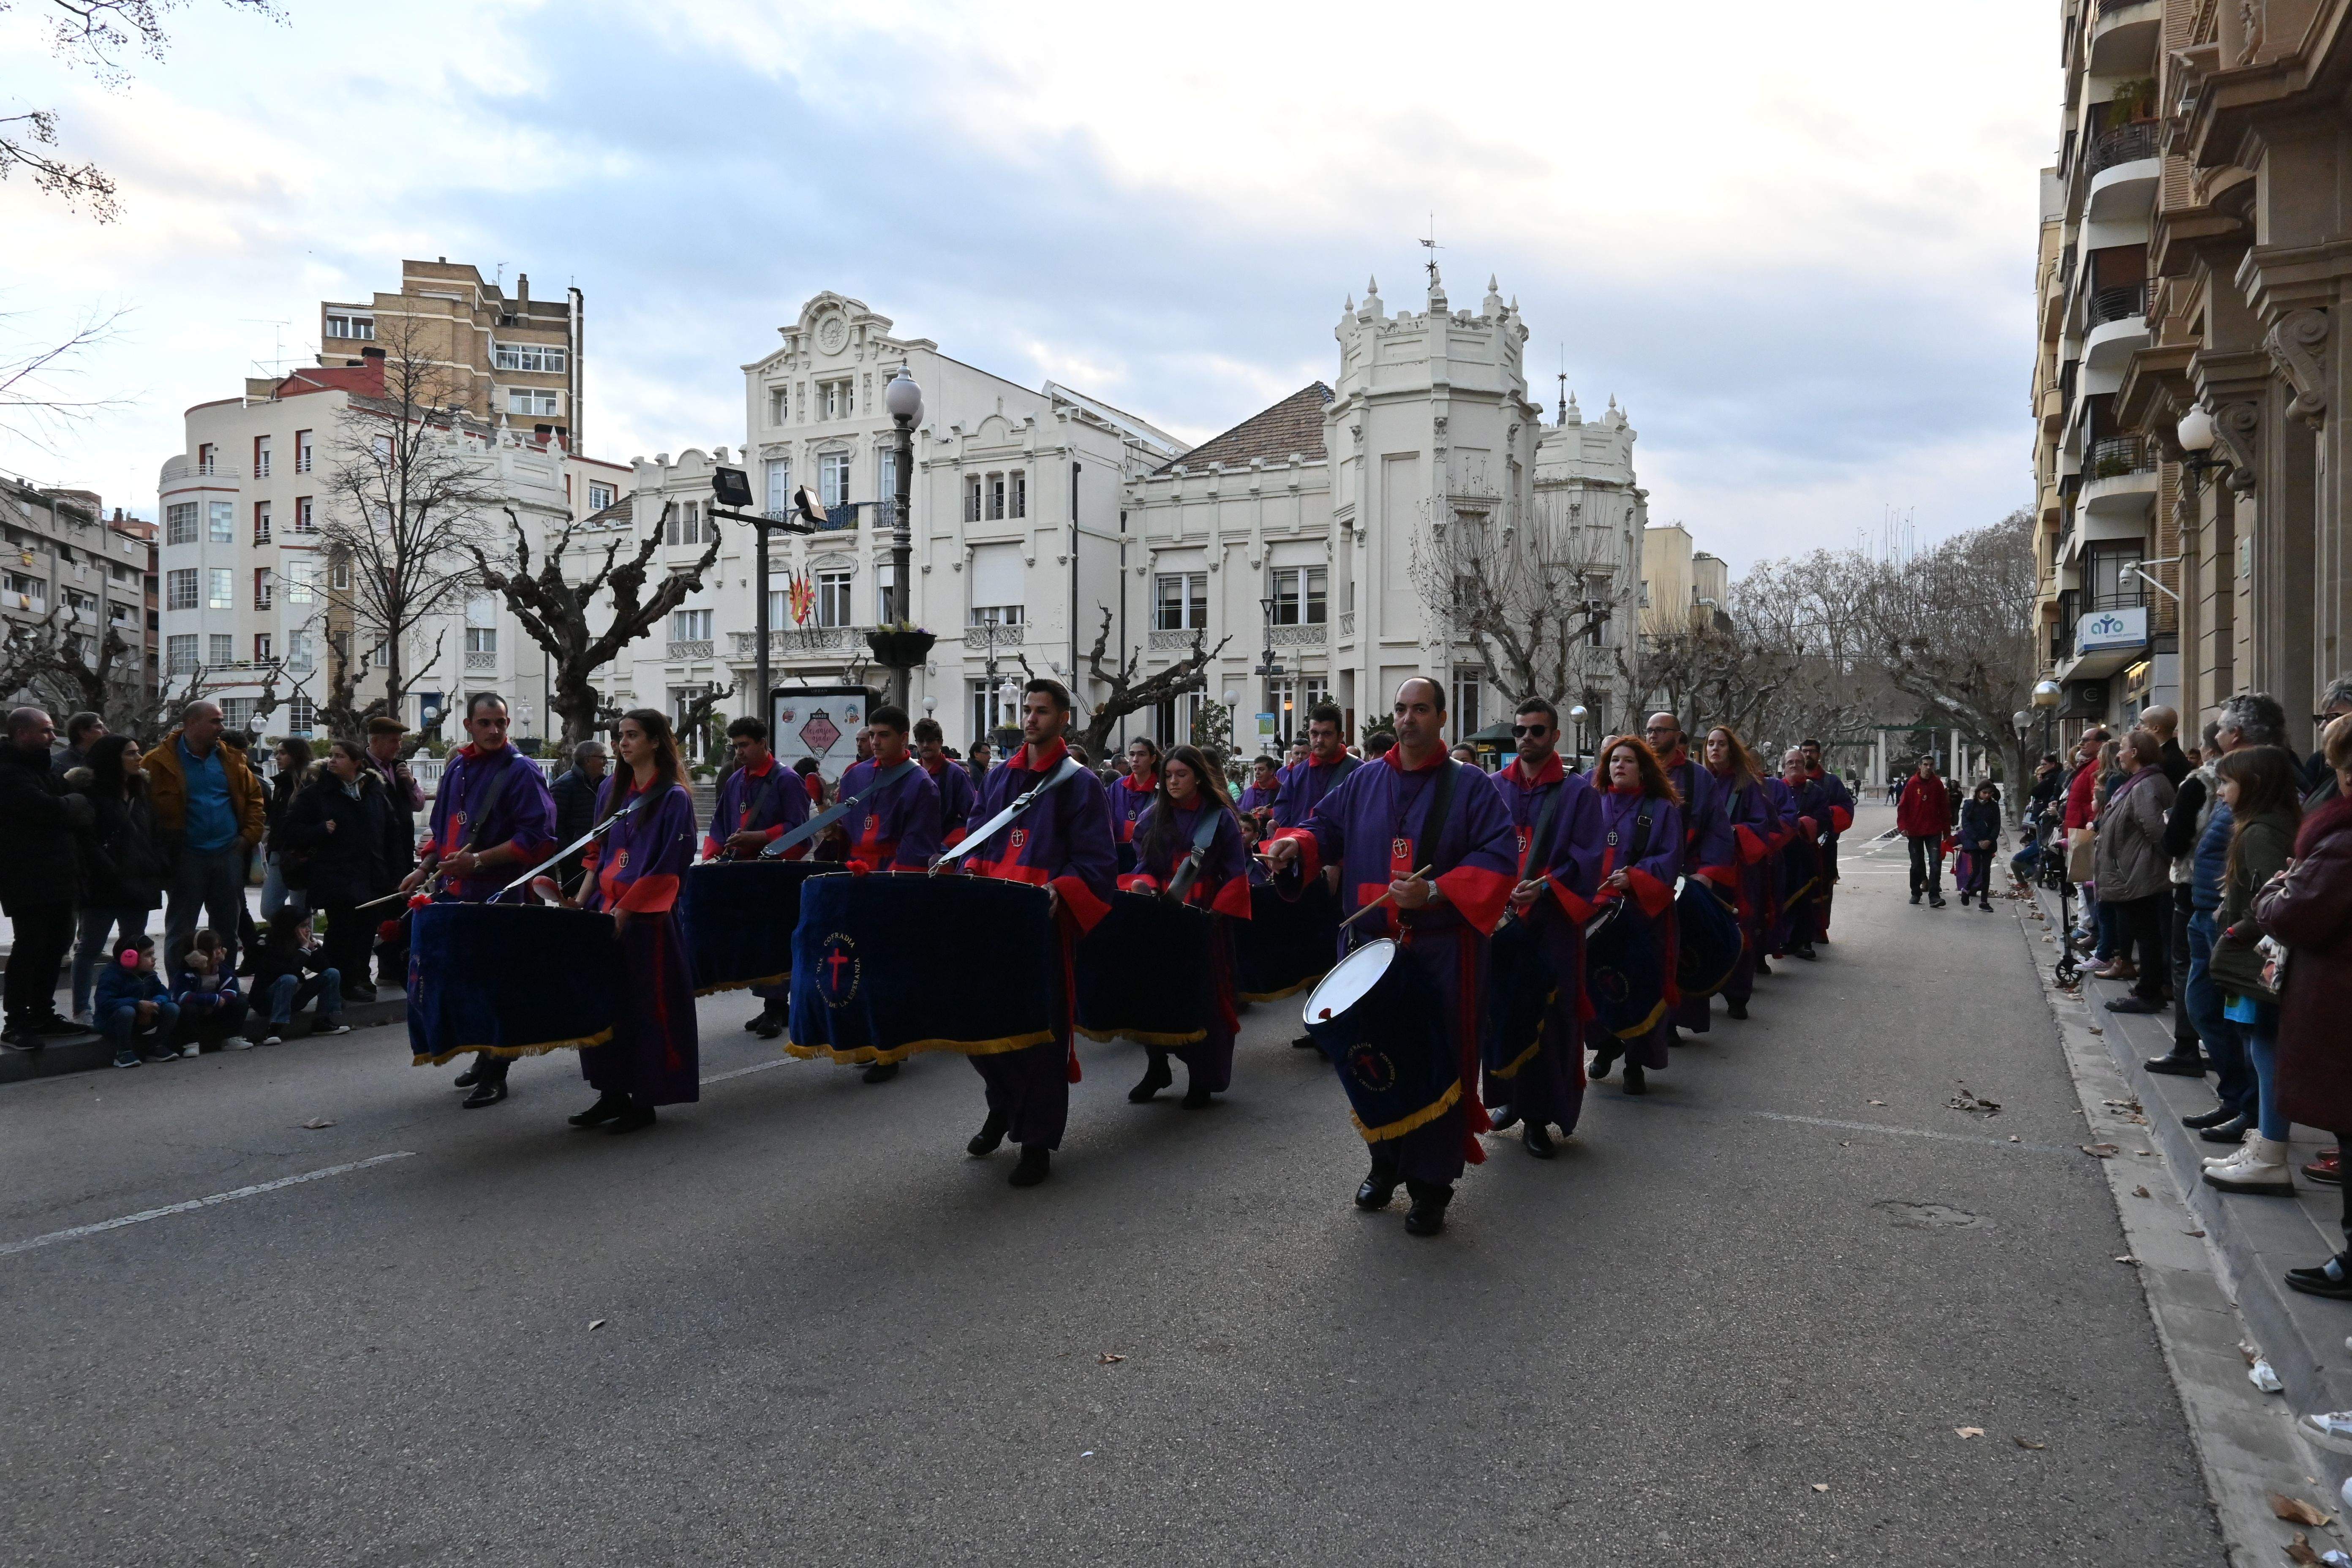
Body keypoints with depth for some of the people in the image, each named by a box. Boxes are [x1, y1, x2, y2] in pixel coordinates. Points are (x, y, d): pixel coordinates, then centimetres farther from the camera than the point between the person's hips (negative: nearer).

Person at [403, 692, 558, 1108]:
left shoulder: (522, 771, -10)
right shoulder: (458, 768, 13)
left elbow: (536, 838, -17)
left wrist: (478, 861, -20)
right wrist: (425, 869, 14)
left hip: (501, 894, -7)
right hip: (456, 892, 7)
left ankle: (495, 1074, 8)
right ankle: (486, 1056, 29)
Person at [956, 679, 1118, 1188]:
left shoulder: (1078, 784, -3)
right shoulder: (1000, 777, 14)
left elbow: (1096, 860, -8)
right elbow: (978, 838, 20)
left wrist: (1058, 888, -24)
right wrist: (973, 872, 0)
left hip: (1044, 919, -5)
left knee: (1040, 1027, -1)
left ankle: (1037, 1141, 11)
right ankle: (1004, 1104, 34)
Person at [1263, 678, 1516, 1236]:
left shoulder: (1471, 787, -1)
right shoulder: (1365, 781, 11)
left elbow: (1500, 857, -9)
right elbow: (1327, 826, 13)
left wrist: (1436, 891, -22)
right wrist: (1295, 844, -11)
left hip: (1441, 953, -4)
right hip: (1373, 947, 4)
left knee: (1437, 1065, 0)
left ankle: (1431, 1186, 11)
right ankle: (1386, 1165, 29)